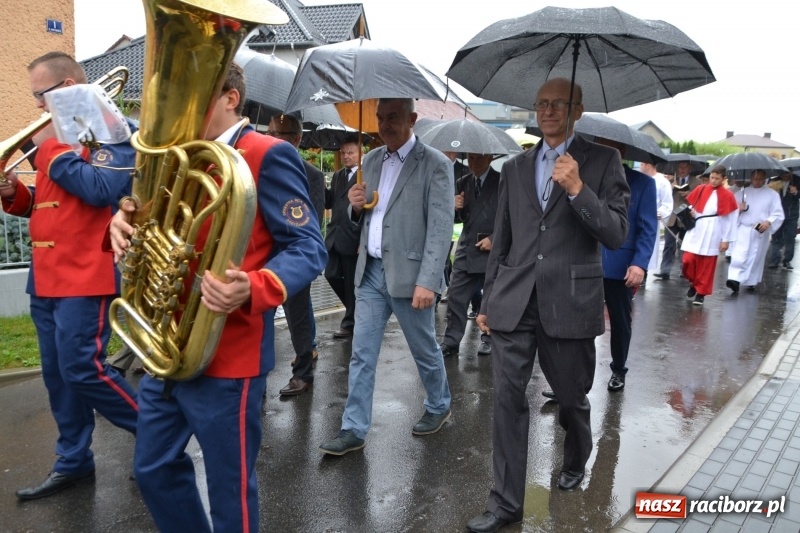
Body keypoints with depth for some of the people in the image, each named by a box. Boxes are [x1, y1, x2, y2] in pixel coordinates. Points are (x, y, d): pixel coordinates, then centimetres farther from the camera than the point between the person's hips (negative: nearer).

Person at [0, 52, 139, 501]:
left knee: (82, 370, -8)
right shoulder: (58, 134, 18)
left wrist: (50, 148, -13)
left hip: (86, 278, -9)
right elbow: (47, 205, 21)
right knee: (58, 376, 12)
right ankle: (74, 462, 24)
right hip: (47, 278, 9)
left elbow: (100, 190, -23)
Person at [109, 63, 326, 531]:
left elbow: (308, 247, -17)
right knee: (154, 471, 21)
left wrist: (252, 288, -35)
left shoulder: (269, 155, -12)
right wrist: (126, 225, -8)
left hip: (227, 355, -8)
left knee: (229, 486, 7)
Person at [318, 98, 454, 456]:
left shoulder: (435, 164, -9)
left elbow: (441, 228, -14)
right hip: (370, 271, 6)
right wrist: (356, 206, -4)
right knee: (361, 354, 7)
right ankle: (354, 430, 17)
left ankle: (439, 407, 37)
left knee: (424, 350, 12)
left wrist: (427, 281, -21)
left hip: (408, 274, -5)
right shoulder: (371, 161, 11)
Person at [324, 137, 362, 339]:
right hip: (335, 236, 7)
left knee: (351, 282, 3)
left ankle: (350, 323, 17)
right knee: (332, 275, 11)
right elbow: (329, 202, 13)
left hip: (354, 238, -7)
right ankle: (356, 309, 31)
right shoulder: (337, 175, 16)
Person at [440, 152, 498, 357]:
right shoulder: (462, 183, 10)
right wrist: (455, 208, -9)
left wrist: (495, 239, -15)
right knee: (455, 298, 0)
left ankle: (488, 339, 25)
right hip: (467, 249, 4)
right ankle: (451, 342, 7)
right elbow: (458, 218, 14)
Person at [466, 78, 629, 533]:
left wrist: (577, 189, -19)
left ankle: (575, 464, 46)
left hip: (570, 302, -2)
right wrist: (488, 300, 15)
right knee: (508, 400, 0)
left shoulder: (603, 160, 2)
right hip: (514, 302, 3)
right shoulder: (515, 167, 12)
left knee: (572, 397, 15)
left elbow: (617, 234, -6)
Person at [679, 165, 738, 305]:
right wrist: (691, 212, -5)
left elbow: (730, 220, -2)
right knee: (687, 261, -4)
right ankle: (693, 282, 24)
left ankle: (701, 292, 16)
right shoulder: (700, 189, 6)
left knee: (706, 266, 3)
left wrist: (726, 240, -4)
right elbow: (691, 206, 19)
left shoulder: (727, 195, -3)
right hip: (695, 231, 3)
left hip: (712, 235, -3)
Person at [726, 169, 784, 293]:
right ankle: (735, 280, -24)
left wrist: (768, 222, -19)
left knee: (756, 258, 9)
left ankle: (751, 282, 22)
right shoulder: (742, 193, 7)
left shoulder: (772, 194, 3)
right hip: (743, 229, 0)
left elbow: (778, 214, -1)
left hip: (761, 231, 0)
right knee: (739, 255, -15)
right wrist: (738, 209, -11)